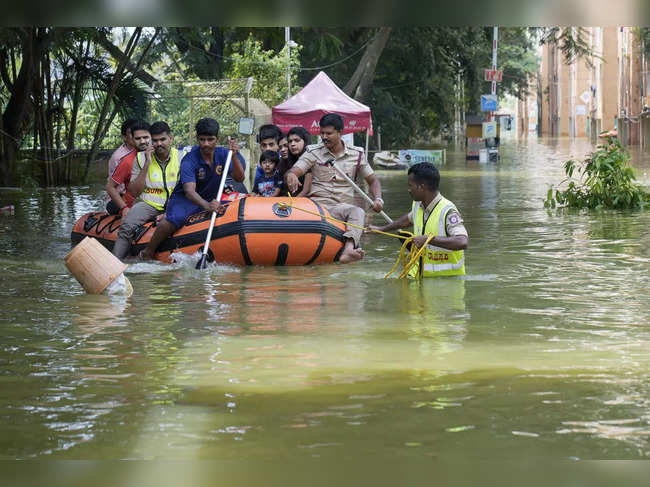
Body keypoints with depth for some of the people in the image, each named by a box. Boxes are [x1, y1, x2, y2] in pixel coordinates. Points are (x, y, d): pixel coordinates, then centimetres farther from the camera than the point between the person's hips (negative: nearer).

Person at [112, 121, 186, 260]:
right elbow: (134, 192, -1)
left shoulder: (181, 158, 5)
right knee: (127, 227, -28)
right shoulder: (141, 158, 5)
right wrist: (147, 164, -9)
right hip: (147, 204, -1)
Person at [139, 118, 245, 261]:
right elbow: (189, 191, -33)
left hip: (210, 200, 6)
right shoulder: (189, 160, -20)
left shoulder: (222, 154, -6)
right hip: (184, 200, -6)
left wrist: (235, 156, -32)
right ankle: (147, 254, -20)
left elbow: (239, 178, -15)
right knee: (175, 219, -35)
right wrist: (206, 205, -52)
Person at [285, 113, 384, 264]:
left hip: (343, 206, -1)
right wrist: (291, 176, -33)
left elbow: (372, 180, 19)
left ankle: (348, 250, -59)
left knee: (357, 212, -35)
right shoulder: (313, 152, 6)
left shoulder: (356, 154, 11)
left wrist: (378, 199, -3)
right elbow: (291, 173, -6)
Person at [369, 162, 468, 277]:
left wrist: (428, 239, -33)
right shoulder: (418, 205, 7)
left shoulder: (447, 211, -19)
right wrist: (382, 229, 41)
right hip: (418, 275, 6)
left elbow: (462, 242, -32)